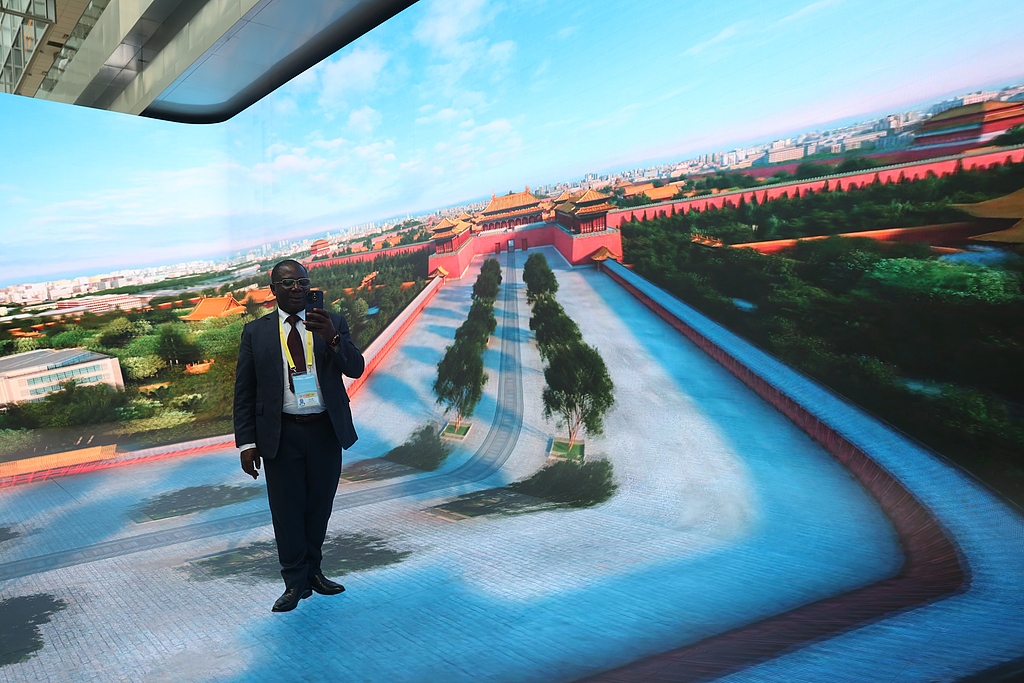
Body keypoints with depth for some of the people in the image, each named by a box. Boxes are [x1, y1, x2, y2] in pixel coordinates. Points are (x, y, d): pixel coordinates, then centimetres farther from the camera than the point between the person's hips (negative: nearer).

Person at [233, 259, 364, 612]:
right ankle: (295, 582, 21)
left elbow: (356, 368, -7)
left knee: (319, 507, 13)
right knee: (287, 511, 5)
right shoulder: (256, 332, 2)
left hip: (326, 431, 1)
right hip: (282, 434, -1)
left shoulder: (332, 323, 3)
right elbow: (244, 392, 2)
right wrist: (247, 442, -4)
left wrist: (332, 337, -25)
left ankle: (313, 570, 32)